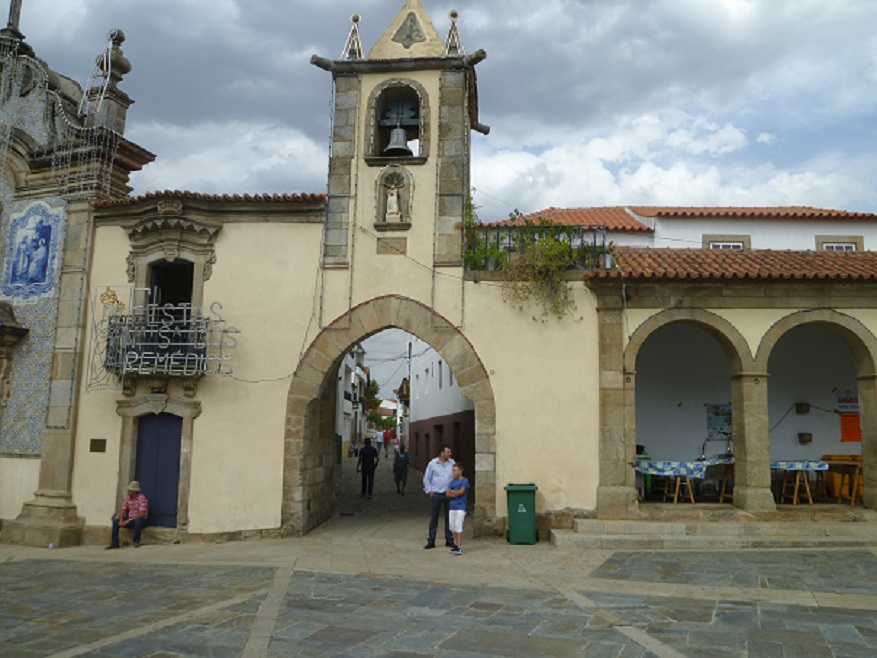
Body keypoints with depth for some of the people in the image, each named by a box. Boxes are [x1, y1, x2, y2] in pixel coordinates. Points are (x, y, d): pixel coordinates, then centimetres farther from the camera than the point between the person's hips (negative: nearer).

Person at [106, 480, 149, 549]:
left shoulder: (142, 498, -16)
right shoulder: (127, 498, 6)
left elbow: (142, 514, -23)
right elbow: (123, 510, 4)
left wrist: (129, 520, -24)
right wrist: (121, 520, -16)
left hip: (139, 520, -6)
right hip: (129, 520, 6)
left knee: (138, 520, -39)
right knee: (115, 521, -12)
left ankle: (136, 541, -22)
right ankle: (114, 543, -10)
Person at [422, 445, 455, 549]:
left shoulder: (452, 463, 3)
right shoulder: (432, 464, -2)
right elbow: (426, 478, 3)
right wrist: (429, 491, -2)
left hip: (449, 494, 2)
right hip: (436, 495, -2)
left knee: (449, 517, 7)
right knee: (434, 518, 3)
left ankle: (449, 540, 17)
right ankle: (431, 541, 10)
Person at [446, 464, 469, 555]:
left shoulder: (464, 480, -4)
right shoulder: (453, 481, 12)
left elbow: (461, 491, -16)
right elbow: (448, 494, 4)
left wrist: (452, 491, -2)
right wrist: (456, 493, -14)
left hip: (460, 507, -6)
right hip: (452, 507, 6)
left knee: (458, 526, -12)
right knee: (453, 527, 8)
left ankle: (460, 548, -12)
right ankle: (457, 545, 19)